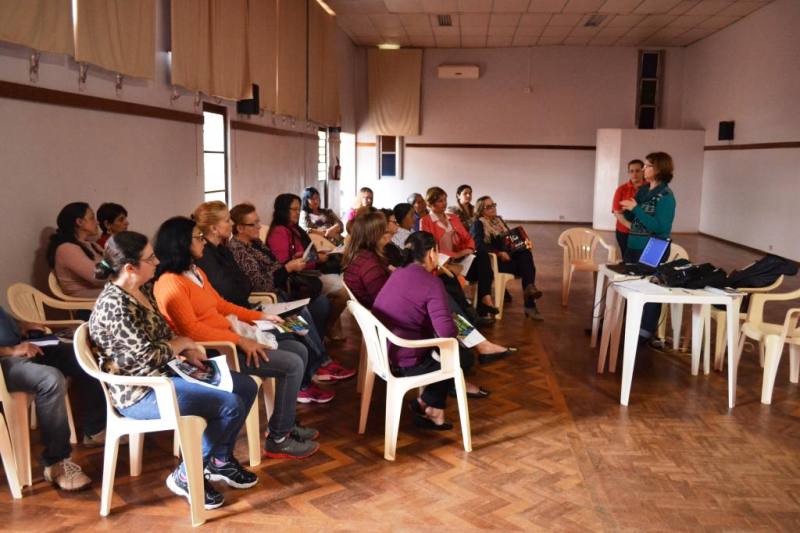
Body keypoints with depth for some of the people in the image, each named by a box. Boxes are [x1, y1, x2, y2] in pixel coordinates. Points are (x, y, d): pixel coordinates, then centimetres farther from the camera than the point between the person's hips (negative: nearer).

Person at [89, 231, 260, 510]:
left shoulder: (143, 290, 6)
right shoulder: (114, 305, -23)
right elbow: (148, 355, -23)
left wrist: (188, 353, -1)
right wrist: (184, 343, -6)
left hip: (165, 373, 10)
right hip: (141, 392, -10)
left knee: (246, 386, 4)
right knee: (232, 405, -19)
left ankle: (220, 460, 20)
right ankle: (186, 476, 0)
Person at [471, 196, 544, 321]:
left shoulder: (499, 220, 20)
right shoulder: (477, 224, -2)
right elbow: (480, 245, -17)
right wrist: (499, 253, -29)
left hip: (506, 255, 6)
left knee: (526, 254, -26)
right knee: (526, 265, -24)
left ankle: (529, 288, -30)